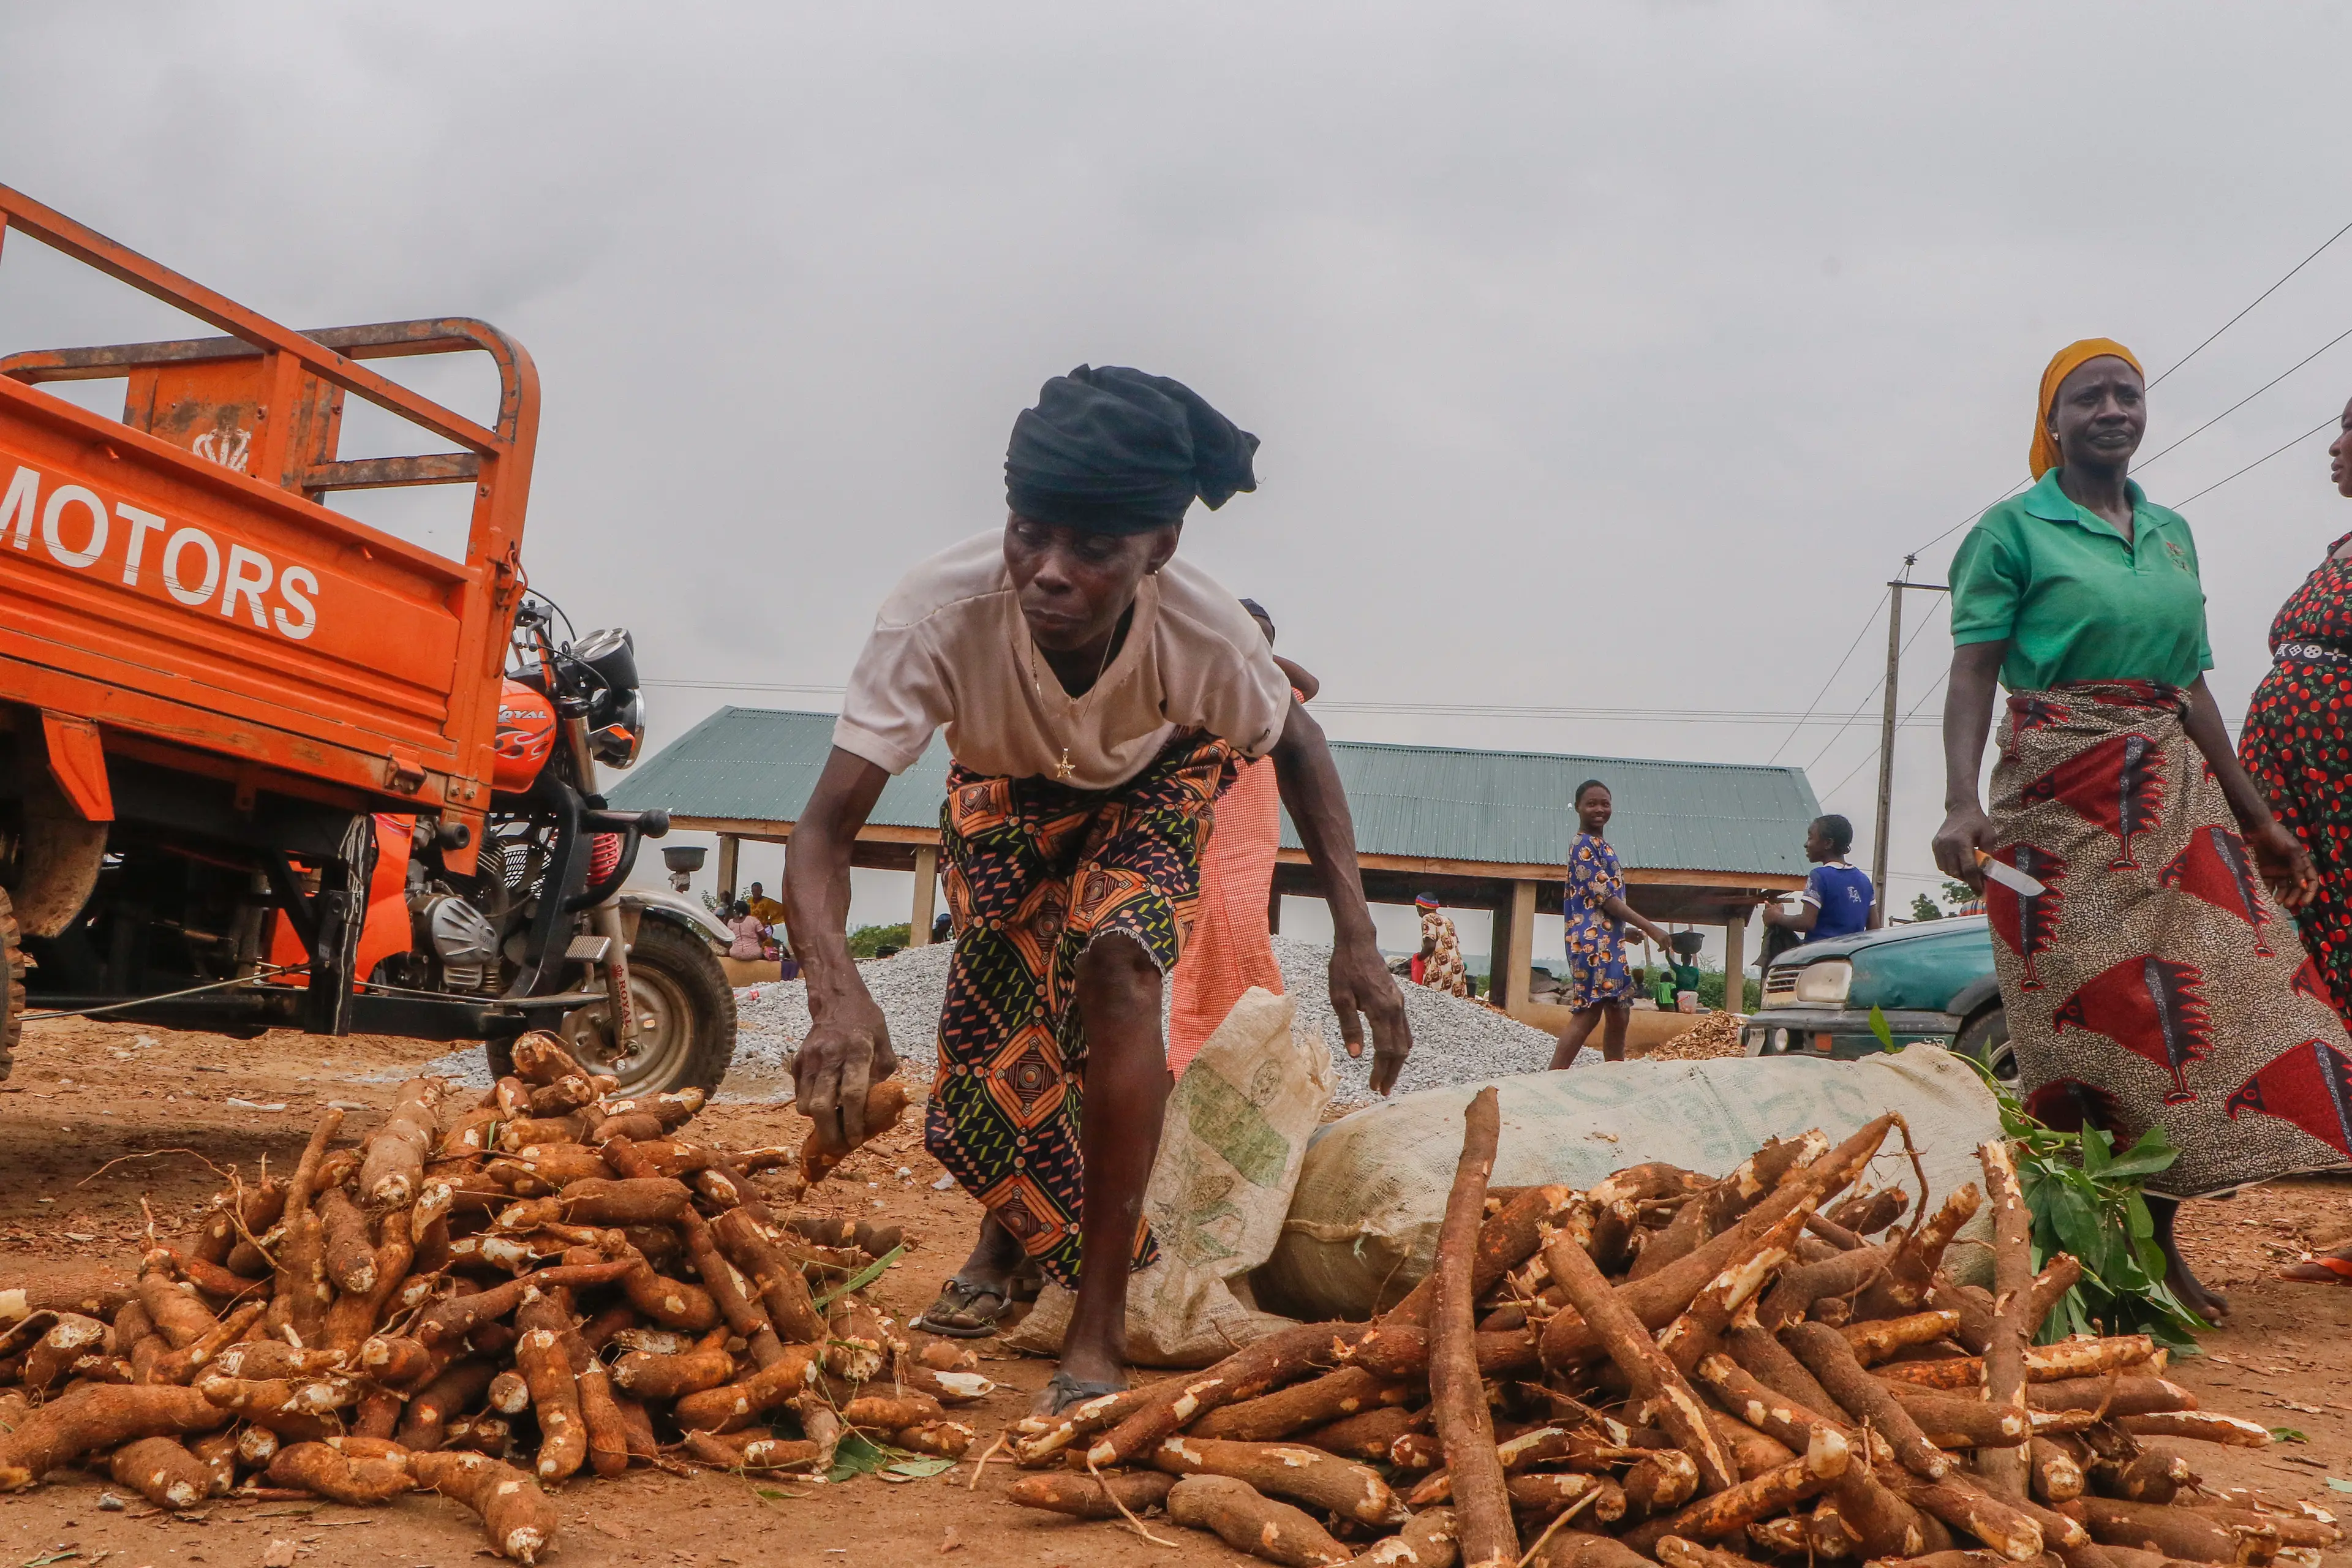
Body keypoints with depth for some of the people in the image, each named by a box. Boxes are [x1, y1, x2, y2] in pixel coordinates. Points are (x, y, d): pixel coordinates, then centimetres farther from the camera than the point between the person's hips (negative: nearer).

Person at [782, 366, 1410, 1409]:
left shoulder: (1206, 634, -37)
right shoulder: (938, 615, -41)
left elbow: (1295, 747, -15)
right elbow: (825, 829, -41)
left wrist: (1355, 935, -22)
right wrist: (837, 993, -60)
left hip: (1154, 783, -1)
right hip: (1005, 792, 1)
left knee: (1116, 966, -26)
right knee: (992, 1028, -5)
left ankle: (1100, 1326, -14)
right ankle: (1010, 1232, 31)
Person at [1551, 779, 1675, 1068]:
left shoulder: (1601, 846, 21)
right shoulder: (1584, 845, -10)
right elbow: (1603, 896, -16)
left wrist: (1631, 931, 27)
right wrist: (1650, 928, -16)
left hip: (1609, 942, 10)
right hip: (1592, 941, -10)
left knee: (1619, 1014, 11)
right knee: (1588, 1013, -15)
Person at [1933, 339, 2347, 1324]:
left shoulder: (2173, 533, 17)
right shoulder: (2013, 530, 0)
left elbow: (2192, 689, 19)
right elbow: (1973, 674, -10)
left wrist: (2256, 819, 17)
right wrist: (1961, 803, -24)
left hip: (2175, 797, 6)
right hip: (2060, 796, -5)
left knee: (2190, 1002, -2)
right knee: (2087, 1017, -5)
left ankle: (2158, 1240, 8)